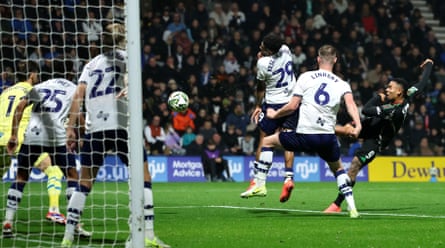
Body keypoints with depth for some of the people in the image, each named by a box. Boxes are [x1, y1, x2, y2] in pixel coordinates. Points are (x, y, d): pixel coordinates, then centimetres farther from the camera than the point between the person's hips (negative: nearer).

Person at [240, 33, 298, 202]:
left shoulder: (263, 63, -20)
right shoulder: (285, 50, -5)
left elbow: (261, 88, -5)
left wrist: (258, 106, 9)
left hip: (273, 103, -5)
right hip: (292, 102, 5)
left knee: (263, 142, 4)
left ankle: (257, 182, 5)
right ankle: (288, 178, -12)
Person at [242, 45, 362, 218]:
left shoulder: (306, 77, 6)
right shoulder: (342, 85, 10)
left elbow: (292, 106, 2)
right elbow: (350, 104, -10)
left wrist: (274, 114, 19)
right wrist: (358, 126, -22)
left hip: (304, 136, -3)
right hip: (327, 137, 3)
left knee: (267, 141, 18)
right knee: (338, 168, 28)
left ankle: (260, 184, 10)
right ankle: (352, 208, 14)